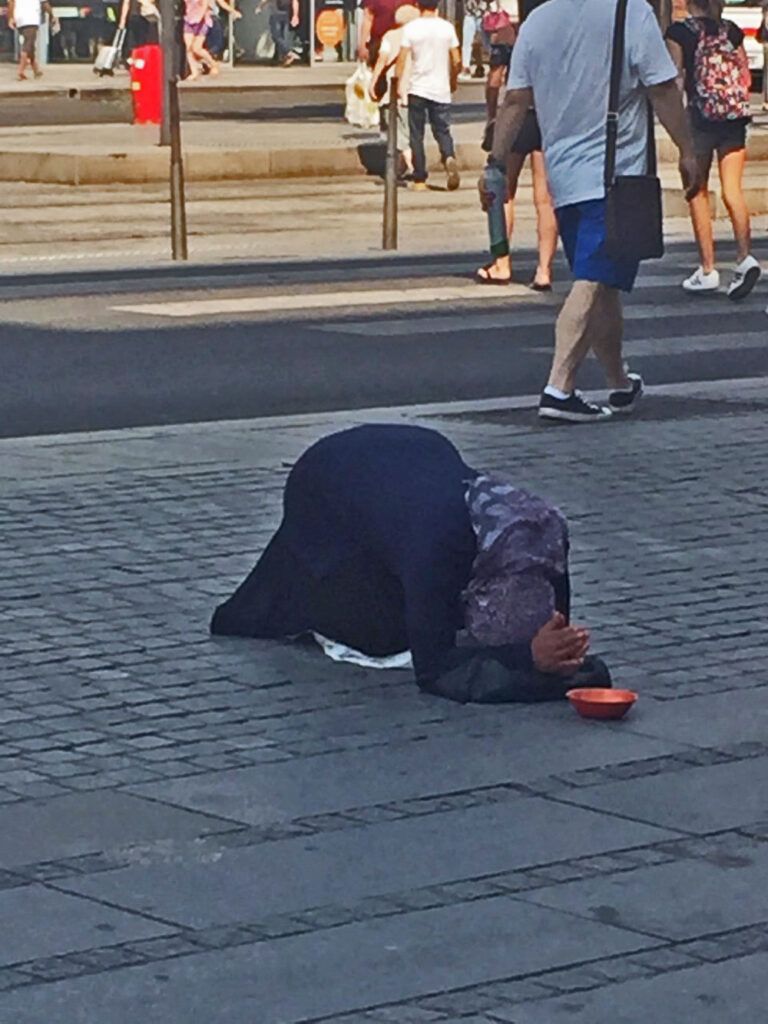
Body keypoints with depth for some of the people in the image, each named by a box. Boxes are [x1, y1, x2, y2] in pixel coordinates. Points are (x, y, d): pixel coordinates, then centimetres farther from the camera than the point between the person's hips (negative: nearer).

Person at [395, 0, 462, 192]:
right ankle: (449, 158, -22)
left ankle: (420, 180, 5)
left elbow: (402, 59, -9)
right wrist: (453, 80, 18)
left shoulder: (411, 28, -6)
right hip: (441, 90, 1)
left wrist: (399, 83, 0)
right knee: (442, 131, 8)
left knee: (417, 135, 7)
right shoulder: (447, 27, 0)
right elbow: (456, 60, 2)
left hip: (417, 89, -1)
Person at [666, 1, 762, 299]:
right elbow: (745, 77, 10)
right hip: (734, 118, 3)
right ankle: (745, 257, -18)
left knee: (699, 193, 6)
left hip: (700, 117, -3)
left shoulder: (679, 32, -3)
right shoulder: (732, 31, 8)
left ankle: (707, 270, 5)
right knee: (732, 189, 2)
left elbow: (676, 79, -6)